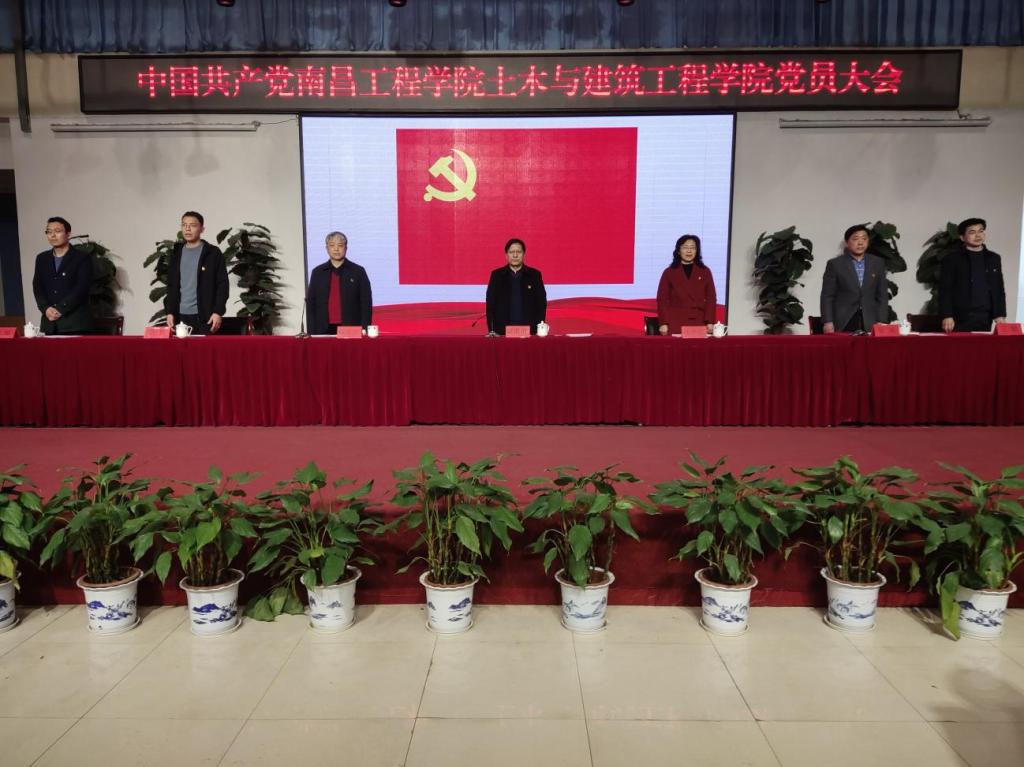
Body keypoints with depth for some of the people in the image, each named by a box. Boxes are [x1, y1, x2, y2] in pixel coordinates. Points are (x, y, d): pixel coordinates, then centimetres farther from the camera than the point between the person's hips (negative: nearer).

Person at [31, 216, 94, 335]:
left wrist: (60, 310, -15)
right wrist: (46, 308, -9)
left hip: (76, 322, -4)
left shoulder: (82, 257, 0)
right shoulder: (42, 258, 17)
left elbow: (81, 288, -9)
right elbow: (37, 287, 10)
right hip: (50, 323, 5)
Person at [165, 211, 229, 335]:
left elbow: (222, 285, -5)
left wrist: (218, 312, -13)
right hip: (181, 315, 4)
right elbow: (171, 285, 15)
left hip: (205, 316, -4)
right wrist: (170, 311, 6)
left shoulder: (213, 253, 0)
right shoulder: (176, 253, 14)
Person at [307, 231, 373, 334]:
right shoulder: (318, 272, 11)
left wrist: (364, 330, -8)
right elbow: (311, 303, 10)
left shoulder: (358, 271, 5)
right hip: (323, 331, 2)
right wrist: (312, 332, 1)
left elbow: (366, 303, 2)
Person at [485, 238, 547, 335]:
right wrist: (492, 331, -3)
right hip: (502, 332, 0)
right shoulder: (496, 275, 7)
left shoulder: (534, 275, 6)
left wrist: (539, 330, -3)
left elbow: (541, 304, 5)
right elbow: (490, 305, 6)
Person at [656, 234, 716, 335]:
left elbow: (711, 298, 8)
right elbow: (662, 300, 4)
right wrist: (663, 323, -6)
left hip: (699, 323, 1)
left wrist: (710, 322, -2)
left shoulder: (705, 272, 11)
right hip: (675, 324, -1)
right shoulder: (669, 272, 7)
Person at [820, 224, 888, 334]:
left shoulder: (878, 263, 10)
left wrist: (882, 323, 2)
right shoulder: (835, 264, 1)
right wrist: (827, 322, -10)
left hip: (870, 324, 2)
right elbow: (827, 296, -1)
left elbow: (882, 295, 11)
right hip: (842, 324, -2)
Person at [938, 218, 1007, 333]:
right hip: (960, 318, -4)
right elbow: (945, 290, -5)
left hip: (985, 318, 4)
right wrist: (947, 316, -14)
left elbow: (999, 289, 14)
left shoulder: (993, 258, 14)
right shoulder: (952, 258, 0)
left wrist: (1000, 315, 5)